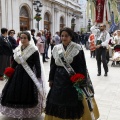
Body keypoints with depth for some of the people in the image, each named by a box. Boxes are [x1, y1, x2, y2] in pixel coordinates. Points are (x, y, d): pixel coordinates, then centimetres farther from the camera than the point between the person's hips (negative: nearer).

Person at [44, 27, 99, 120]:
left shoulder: (77, 48, -7)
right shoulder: (56, 48, 5)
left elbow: (82, 66, -8)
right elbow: (53, 65, 9)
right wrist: (51, 79, 8)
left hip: (72, 80, -4)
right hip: (58, 79, 4)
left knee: (71, 103, 2)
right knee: (57, 101, 10)